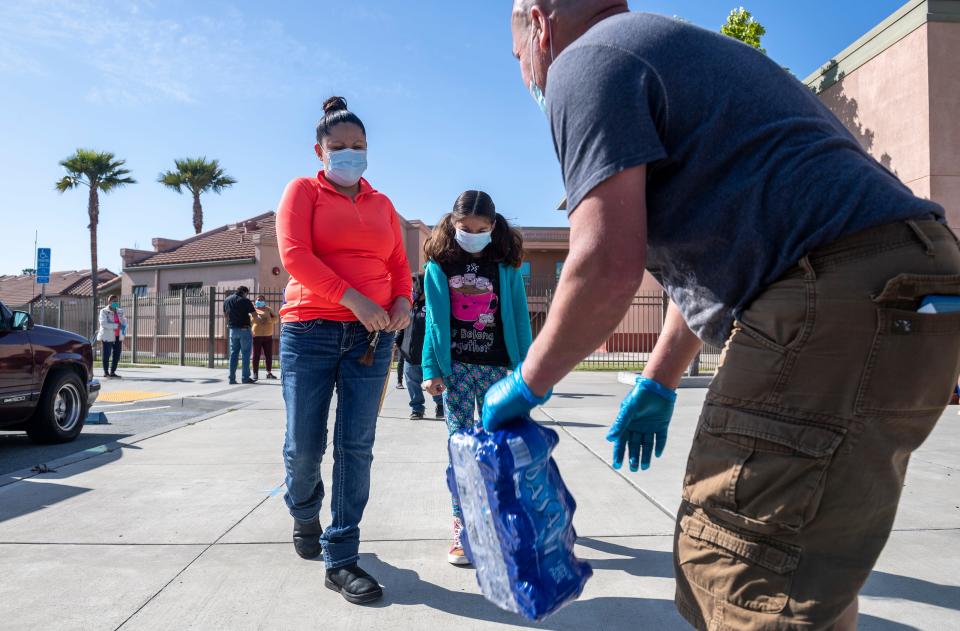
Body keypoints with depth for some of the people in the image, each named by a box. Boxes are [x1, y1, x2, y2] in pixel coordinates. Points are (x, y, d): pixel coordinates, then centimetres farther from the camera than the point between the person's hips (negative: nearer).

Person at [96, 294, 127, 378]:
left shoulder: (120, 311, 13)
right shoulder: (104, 311, -4)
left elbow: (124, 321, 11)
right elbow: (103, 323, -17)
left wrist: (124, 326, -13)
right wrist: (116, 325, -24)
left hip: (118, 337, 5)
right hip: (107, 337, -5)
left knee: (117, 355, 6)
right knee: (106, 355, -2)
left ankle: (112, 372, 16)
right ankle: (106, 372, 9)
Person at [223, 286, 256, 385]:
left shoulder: (227, 300, 10)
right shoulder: (245, 300, -10)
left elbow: (226, 315, 16)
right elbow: (254, 314, -8)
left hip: (232, 330, 6)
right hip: (244, 329, -6)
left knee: (234, 354, 10)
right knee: (245, 354, 0)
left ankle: (232, 378, 8)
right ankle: (245, 377, 0)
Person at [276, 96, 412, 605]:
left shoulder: (381, 204, 16)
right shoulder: (303, 191, 5)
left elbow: (398, 265, 16)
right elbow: (294, 254, -10)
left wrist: (403, 300, -6)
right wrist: (354, 299, -19)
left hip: (370, 335, 3)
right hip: (309, 332, -2)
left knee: (356, 448, 0)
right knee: (304, 446, 3)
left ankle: (341, 559, 9)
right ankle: (304, 515, 36)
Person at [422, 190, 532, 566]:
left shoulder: (506, 267, 3)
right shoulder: (439, 266, 3)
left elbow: (519, 320, 3)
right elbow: (433, 320, 1)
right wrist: (431, 369, -5)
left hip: (496, 365, 1)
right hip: (455, 366, 0)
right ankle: (462, 528, 7)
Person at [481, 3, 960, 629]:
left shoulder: (586, 59, -1)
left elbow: (607, 267, -15)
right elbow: (707, 255, 30)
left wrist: (525, 386, 1)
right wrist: (655, 383, 34)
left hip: (840, 302, -11)